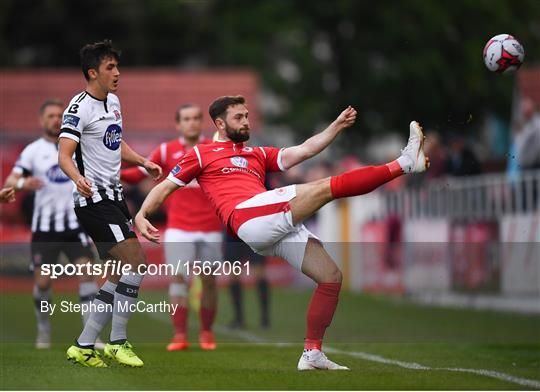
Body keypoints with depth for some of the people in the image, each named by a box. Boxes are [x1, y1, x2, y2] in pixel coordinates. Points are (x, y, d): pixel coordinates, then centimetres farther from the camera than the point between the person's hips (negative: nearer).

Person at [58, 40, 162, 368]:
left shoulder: (113, 101, 13)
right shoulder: (80, 107, -15)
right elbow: (64, 155, -24)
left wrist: (143, 162, 19)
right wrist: (77, 178, -43)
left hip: (114, 197, 10)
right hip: (94, 200, -10)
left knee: (121, 273, 9)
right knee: (136, 260, -16)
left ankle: (84, 346, 12)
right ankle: (118, 342, -7)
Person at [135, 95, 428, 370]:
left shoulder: (258, 155, 33)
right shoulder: (201, 154, 19)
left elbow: (304, 150, 24)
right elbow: (166, 187, 17)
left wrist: (337, 126, 13)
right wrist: (141, 216, 2)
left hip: (280, 229, 7)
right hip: (248, 216, -7)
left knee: (331, 275, 0)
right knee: (327, 187, -17)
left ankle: (312, 353, 4)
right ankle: (403, 164, -16)